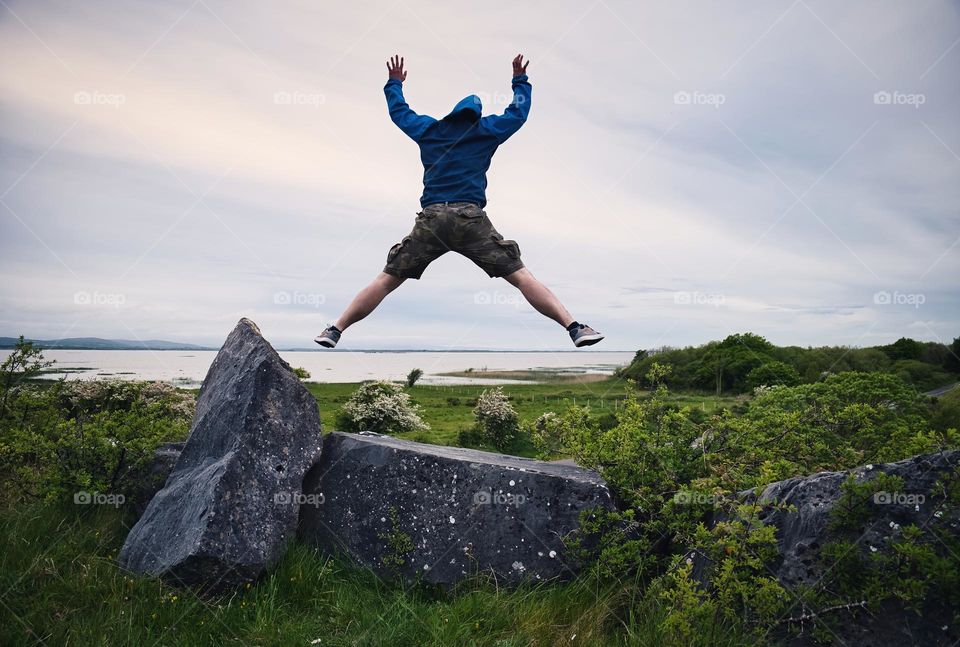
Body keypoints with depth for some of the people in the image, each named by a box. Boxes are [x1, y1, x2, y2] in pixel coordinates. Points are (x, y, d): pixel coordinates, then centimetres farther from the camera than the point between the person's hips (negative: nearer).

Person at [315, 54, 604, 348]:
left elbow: (398, 111, 38)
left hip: (430, 219, 2)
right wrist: (520, 81, 46)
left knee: (386, 280, 8)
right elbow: (518, 112, 31)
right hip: (471, 217, -2)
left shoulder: (428, 129, 22)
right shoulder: (486, 130, 17)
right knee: (521, 277, -4)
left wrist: (394, 84, 56)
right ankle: (574, 327, -13)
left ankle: (335, 330, 3)